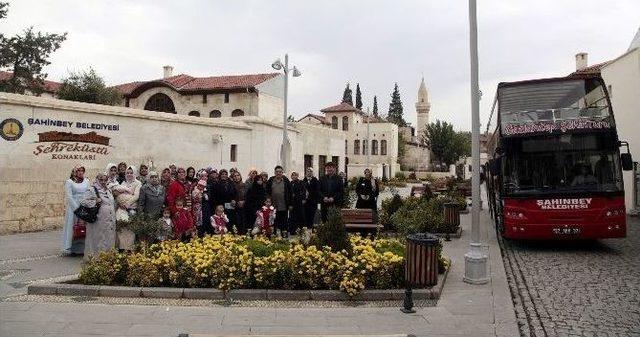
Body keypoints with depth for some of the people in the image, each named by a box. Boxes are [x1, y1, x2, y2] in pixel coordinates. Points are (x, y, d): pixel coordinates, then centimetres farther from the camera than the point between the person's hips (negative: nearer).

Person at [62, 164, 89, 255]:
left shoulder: (86, 181, 12)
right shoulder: (69, 182, 0)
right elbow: (69, 197, -7)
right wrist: (77, 208, -13)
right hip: (73, 207, -3)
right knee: (73, 227, -1)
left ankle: (83, 248, 6)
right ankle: (72, 248, 5)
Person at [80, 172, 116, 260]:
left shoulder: (109, 190, 18)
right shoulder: (91, 190, -4)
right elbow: (83, 202, -12)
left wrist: (114, 216, 20)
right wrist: (95, 202, -16)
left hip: (110, 222, 7)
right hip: (99, 222, -7)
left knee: (109, 240, 9)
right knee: (98, 240, -2)